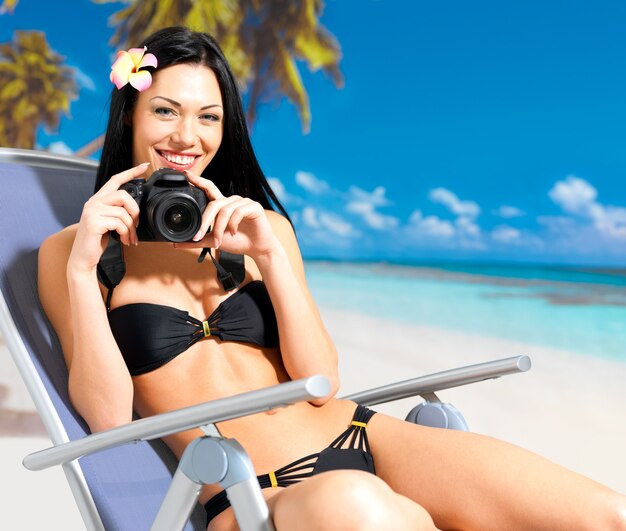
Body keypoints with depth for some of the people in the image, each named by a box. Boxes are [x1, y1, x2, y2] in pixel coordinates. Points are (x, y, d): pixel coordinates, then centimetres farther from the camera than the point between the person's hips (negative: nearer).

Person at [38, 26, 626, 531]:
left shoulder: (260, 225, 12)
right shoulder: (67, 251, 5)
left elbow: (321, 382, 3)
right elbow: (109, 417, -4)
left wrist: (269, 254, -8)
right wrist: (82, 269, -14)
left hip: (360, 437, 3)